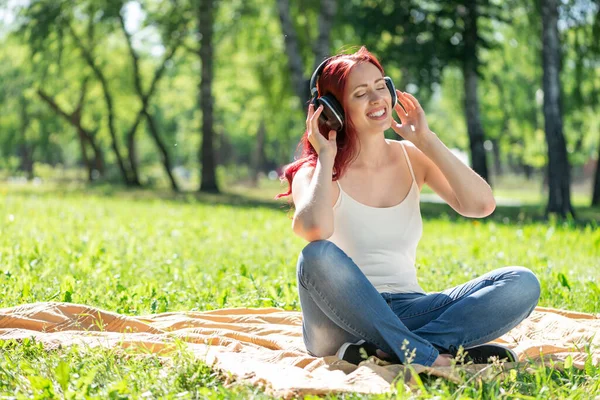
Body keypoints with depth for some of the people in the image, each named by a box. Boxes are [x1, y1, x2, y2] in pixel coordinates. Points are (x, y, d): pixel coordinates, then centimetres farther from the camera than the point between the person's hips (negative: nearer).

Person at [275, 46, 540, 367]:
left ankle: (388, 352, -29)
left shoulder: (411, 157, 9)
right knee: (317, 256, -36)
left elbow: (481, 205, -8)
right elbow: (315, 229, -28)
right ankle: (429, 357, -32)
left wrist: (426, 140, -2)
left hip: (407, 313, 4)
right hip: (344, 321, -4)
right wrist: (325, 159, -12)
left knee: (522, 283, -17)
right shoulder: (316, 172, -3)